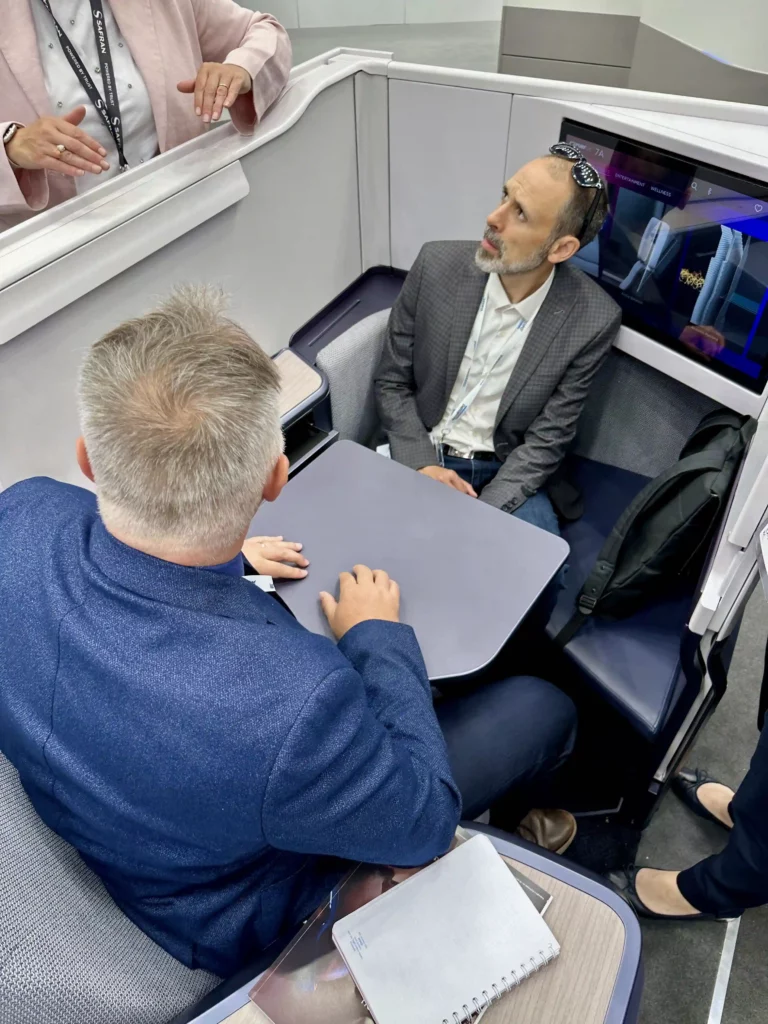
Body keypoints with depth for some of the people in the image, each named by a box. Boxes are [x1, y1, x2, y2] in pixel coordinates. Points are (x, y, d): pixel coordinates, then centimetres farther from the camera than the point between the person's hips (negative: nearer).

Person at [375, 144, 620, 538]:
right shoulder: (437, 265, -10)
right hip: (417, 457, 1)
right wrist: (422, 465, -15)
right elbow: (392, 382, -1)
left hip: (504, 474, 0)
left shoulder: (592, 320, -14)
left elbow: (546, 439, -8)